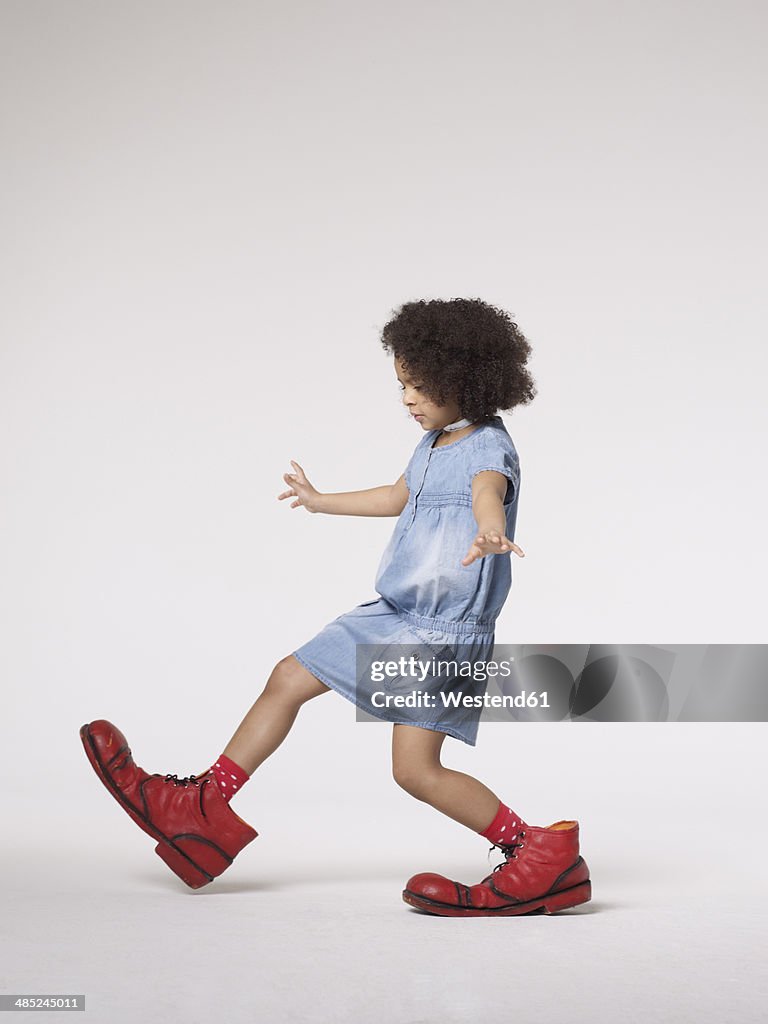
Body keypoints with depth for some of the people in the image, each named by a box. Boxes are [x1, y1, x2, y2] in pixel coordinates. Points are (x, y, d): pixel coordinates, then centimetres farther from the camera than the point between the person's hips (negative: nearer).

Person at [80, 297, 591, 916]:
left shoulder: (489, 446, -15)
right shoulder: (431, 445, 11)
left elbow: (488, 491, -39)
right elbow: (398, 496, 31)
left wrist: (489, 532, -63)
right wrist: (323, 502, 45)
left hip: (447, 631, -9)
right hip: (393, 615, 9)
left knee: (416, 769, -14)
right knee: (289, 679, 13)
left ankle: (537, 850, -1)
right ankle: (204, 808, 25)